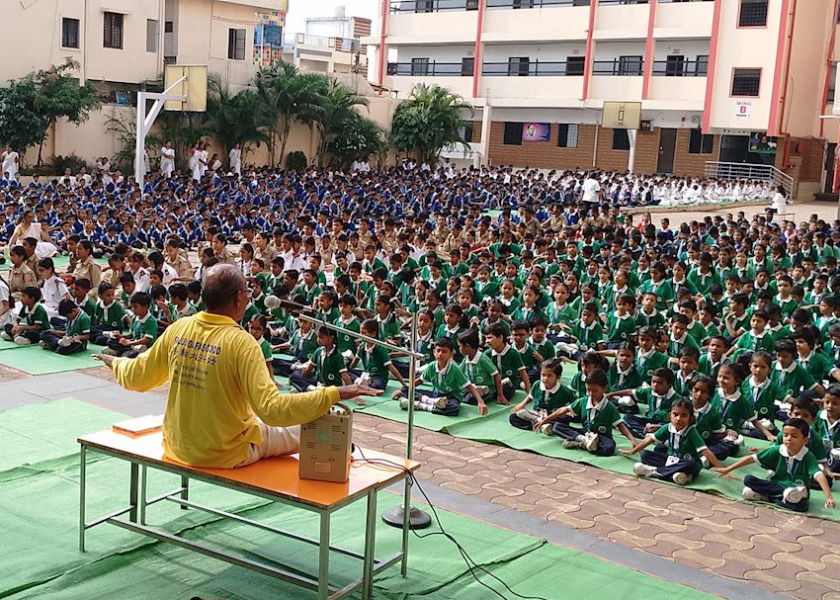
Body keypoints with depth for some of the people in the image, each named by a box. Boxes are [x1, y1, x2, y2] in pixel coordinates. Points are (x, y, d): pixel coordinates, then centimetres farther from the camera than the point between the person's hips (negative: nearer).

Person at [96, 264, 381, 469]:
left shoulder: (178, 329, -8)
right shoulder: (240, 342, -24)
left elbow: (135, 377, 5)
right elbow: (272, 409, -32)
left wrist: (116, 363, 27)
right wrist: (335, 394, -30)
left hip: (178, 445, 6)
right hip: (227, 453, -6)